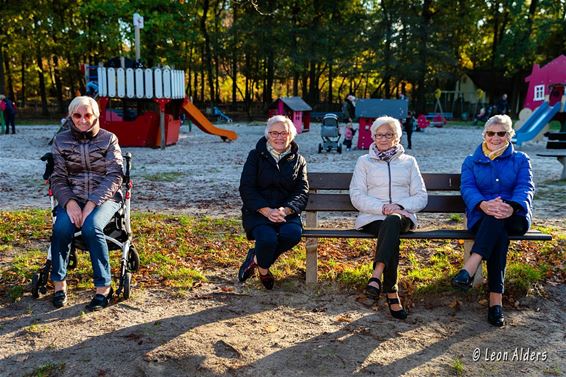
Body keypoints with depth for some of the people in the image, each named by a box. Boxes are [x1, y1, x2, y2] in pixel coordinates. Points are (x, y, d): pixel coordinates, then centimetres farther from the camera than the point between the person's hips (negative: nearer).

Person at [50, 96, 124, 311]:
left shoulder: (109, 139, 1)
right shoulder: (61, 141, 7)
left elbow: (114, 176, -6)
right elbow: (57, 178, 3)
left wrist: (92, 203, -19)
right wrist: (69, 202, -17)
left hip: (104, 197, -2)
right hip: (72, 199, 2)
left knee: (91, 226, -32)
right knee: (62, 227, -29)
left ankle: (104, 287, -21)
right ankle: (59, 283, -9)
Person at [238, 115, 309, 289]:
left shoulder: (298, 160, 13)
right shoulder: (256, 156, 6)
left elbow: (302, 192, 3)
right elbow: (246, 189, -3)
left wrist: (285, 210, -18)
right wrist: (266, 210, -19)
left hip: (286, 212, 2)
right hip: (257, 211, -2)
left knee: (293, 233, -30)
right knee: (268, 238, -32)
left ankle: (256, 259, -5)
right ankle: (263, 269, 3)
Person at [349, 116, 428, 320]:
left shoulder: (408, 161, 18)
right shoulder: (364, 161, 15)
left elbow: (421, 197, 11)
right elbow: (357, 196, 4)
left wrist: (400, 206, -10)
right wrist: (383, 207, -12)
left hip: (403, 217, 1)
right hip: (373, 218, 0)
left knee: (393, 221, -38)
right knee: (392, 236, -35)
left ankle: (377, 276, -46)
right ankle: (391, 292, -31)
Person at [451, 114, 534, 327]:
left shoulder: (521, 160, 16)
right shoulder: (471, 162, 18)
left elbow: (525, 188, -3)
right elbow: (467, 188, -1)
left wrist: (512, 207, -28)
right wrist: (483, 204, -26)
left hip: (515, 218, 0)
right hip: (481, 218, 1)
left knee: (498, 218, -38)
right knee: (499, 232, -36)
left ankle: (469, 270, -52)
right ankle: (496, 299, -45)